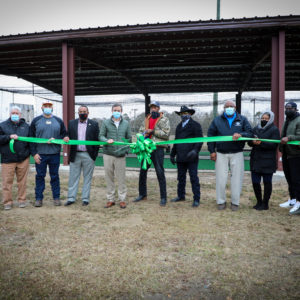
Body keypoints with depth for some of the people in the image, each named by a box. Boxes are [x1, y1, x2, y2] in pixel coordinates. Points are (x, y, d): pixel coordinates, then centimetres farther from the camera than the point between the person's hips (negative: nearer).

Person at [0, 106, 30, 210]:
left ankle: (22, 200, 18)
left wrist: (30, 152, 6)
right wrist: (9, 137, -16)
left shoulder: (26, 126, 10)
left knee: (22, 181, 7)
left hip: (23, 158, 1)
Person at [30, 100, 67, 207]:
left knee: (55, 176, 7)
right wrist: (34, 153, -5)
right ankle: (38, 198, 14)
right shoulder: (36, 121, 6)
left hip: (55, 154, 1)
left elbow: (64, 135, 10)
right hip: (40, 154, -1)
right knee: (40, 176, 4)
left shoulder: (58, 121, 9)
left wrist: (55, 140, -10)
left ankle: (56, 198, 16)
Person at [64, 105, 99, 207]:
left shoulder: (94, 124, 2)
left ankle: (85, 199, 15)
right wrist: (66, 138, -14)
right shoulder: (72, 123, 10)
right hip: (75, 155, 2)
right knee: (73, 177, 7)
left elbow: (97, 140, 1)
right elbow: (68, 136, 10)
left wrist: (94, 155, -5)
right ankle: (71, 198, 15)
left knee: (87, 178, 6)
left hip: (88, 155, -2)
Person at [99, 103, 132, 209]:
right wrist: (107, 140, -15)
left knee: (121, 178, 1)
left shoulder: (126, 123, 11)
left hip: (120, 155, 0)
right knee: (109, 177, 6)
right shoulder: (106, 123, 7)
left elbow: (129, 138, 14)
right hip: (108, 154, 0)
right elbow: (101, 136, 5)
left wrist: (126, 150, 2)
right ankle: (110, 199, 16)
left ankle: (122, 199, 13)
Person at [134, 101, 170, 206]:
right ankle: (142, 194, 26)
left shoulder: (164, 119, -2)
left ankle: (163, 197, 7)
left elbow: (166, 134, -12)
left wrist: (153, 131, -15)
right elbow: (141, 130, 22)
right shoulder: (147, 119, 16)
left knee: (160, 173, -2)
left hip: (158, 148, -6)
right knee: (142, 171, 11)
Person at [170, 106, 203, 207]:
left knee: (194, 178, -2)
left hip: (191, 158, -6)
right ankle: (181, 196, 26)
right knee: (181, 178, 13)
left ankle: (196, 199, 5)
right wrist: (172, 154, 22)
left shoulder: (195, 125, -1)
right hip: (180, 157, 6)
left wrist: (195, 150, -23)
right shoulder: (179, 126, 19)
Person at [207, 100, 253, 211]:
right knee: (221, 179, 2)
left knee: (236, 179, 2)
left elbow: (250, 133, 0)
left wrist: (241, 135, -22)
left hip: (237, 154, 0)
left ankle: (235, 202, 16)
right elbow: (210, 135, 7)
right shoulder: (217, 120, 8)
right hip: (221, 154, 0)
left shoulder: (242, 119, 8)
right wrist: (212, 151, 0)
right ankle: (221, 201, 17)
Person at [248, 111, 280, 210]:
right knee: (255, 182, 8)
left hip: (268, 162, -5)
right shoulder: (256, 129, 13)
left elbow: (274, 144, -13)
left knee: (267, 182, 5)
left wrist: (261, 143, -26)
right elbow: (249, 142, 8)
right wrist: (253, 142, -15)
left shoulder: (274, 130, -2)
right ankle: (259, 202, 25)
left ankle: (265, 204, 16)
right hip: (255, 160, 5)